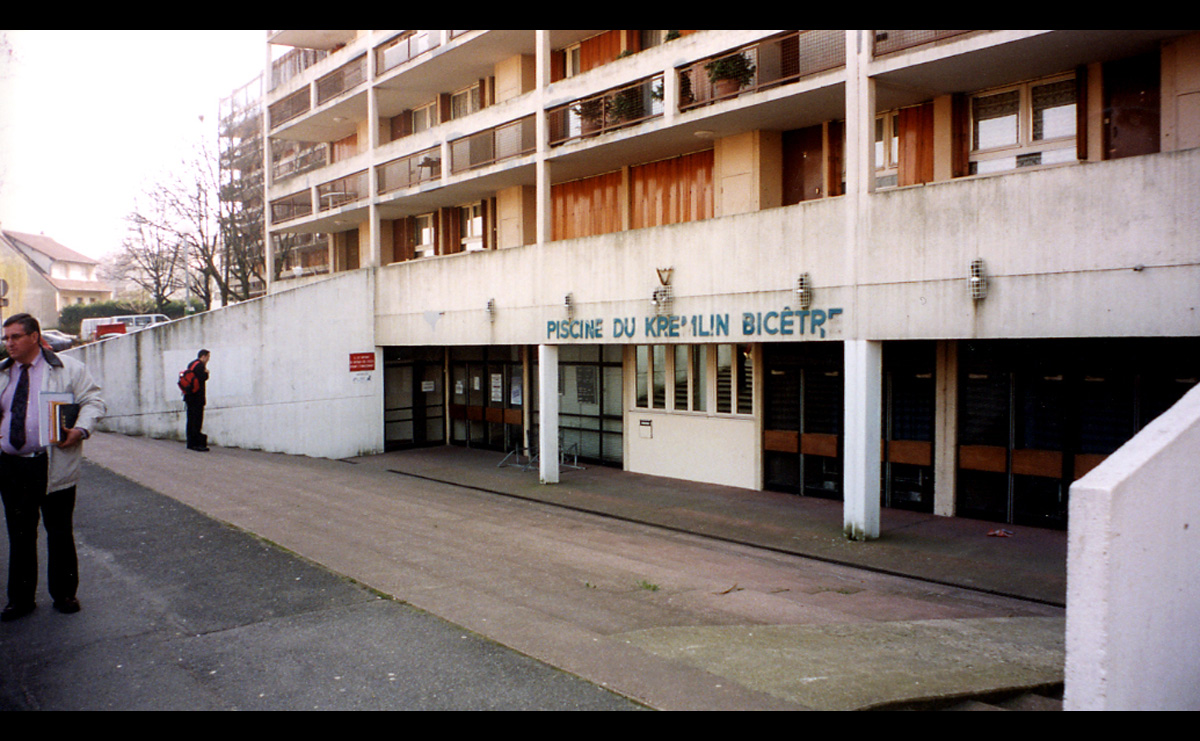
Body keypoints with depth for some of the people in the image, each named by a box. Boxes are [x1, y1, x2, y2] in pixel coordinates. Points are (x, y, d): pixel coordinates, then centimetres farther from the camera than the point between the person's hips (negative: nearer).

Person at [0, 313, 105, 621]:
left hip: (52, 466, -4)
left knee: (60, 532, 6)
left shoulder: (69, 368, -1)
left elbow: (92, 401, -4)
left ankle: (64, 594, 20)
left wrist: (81, 429, -19)